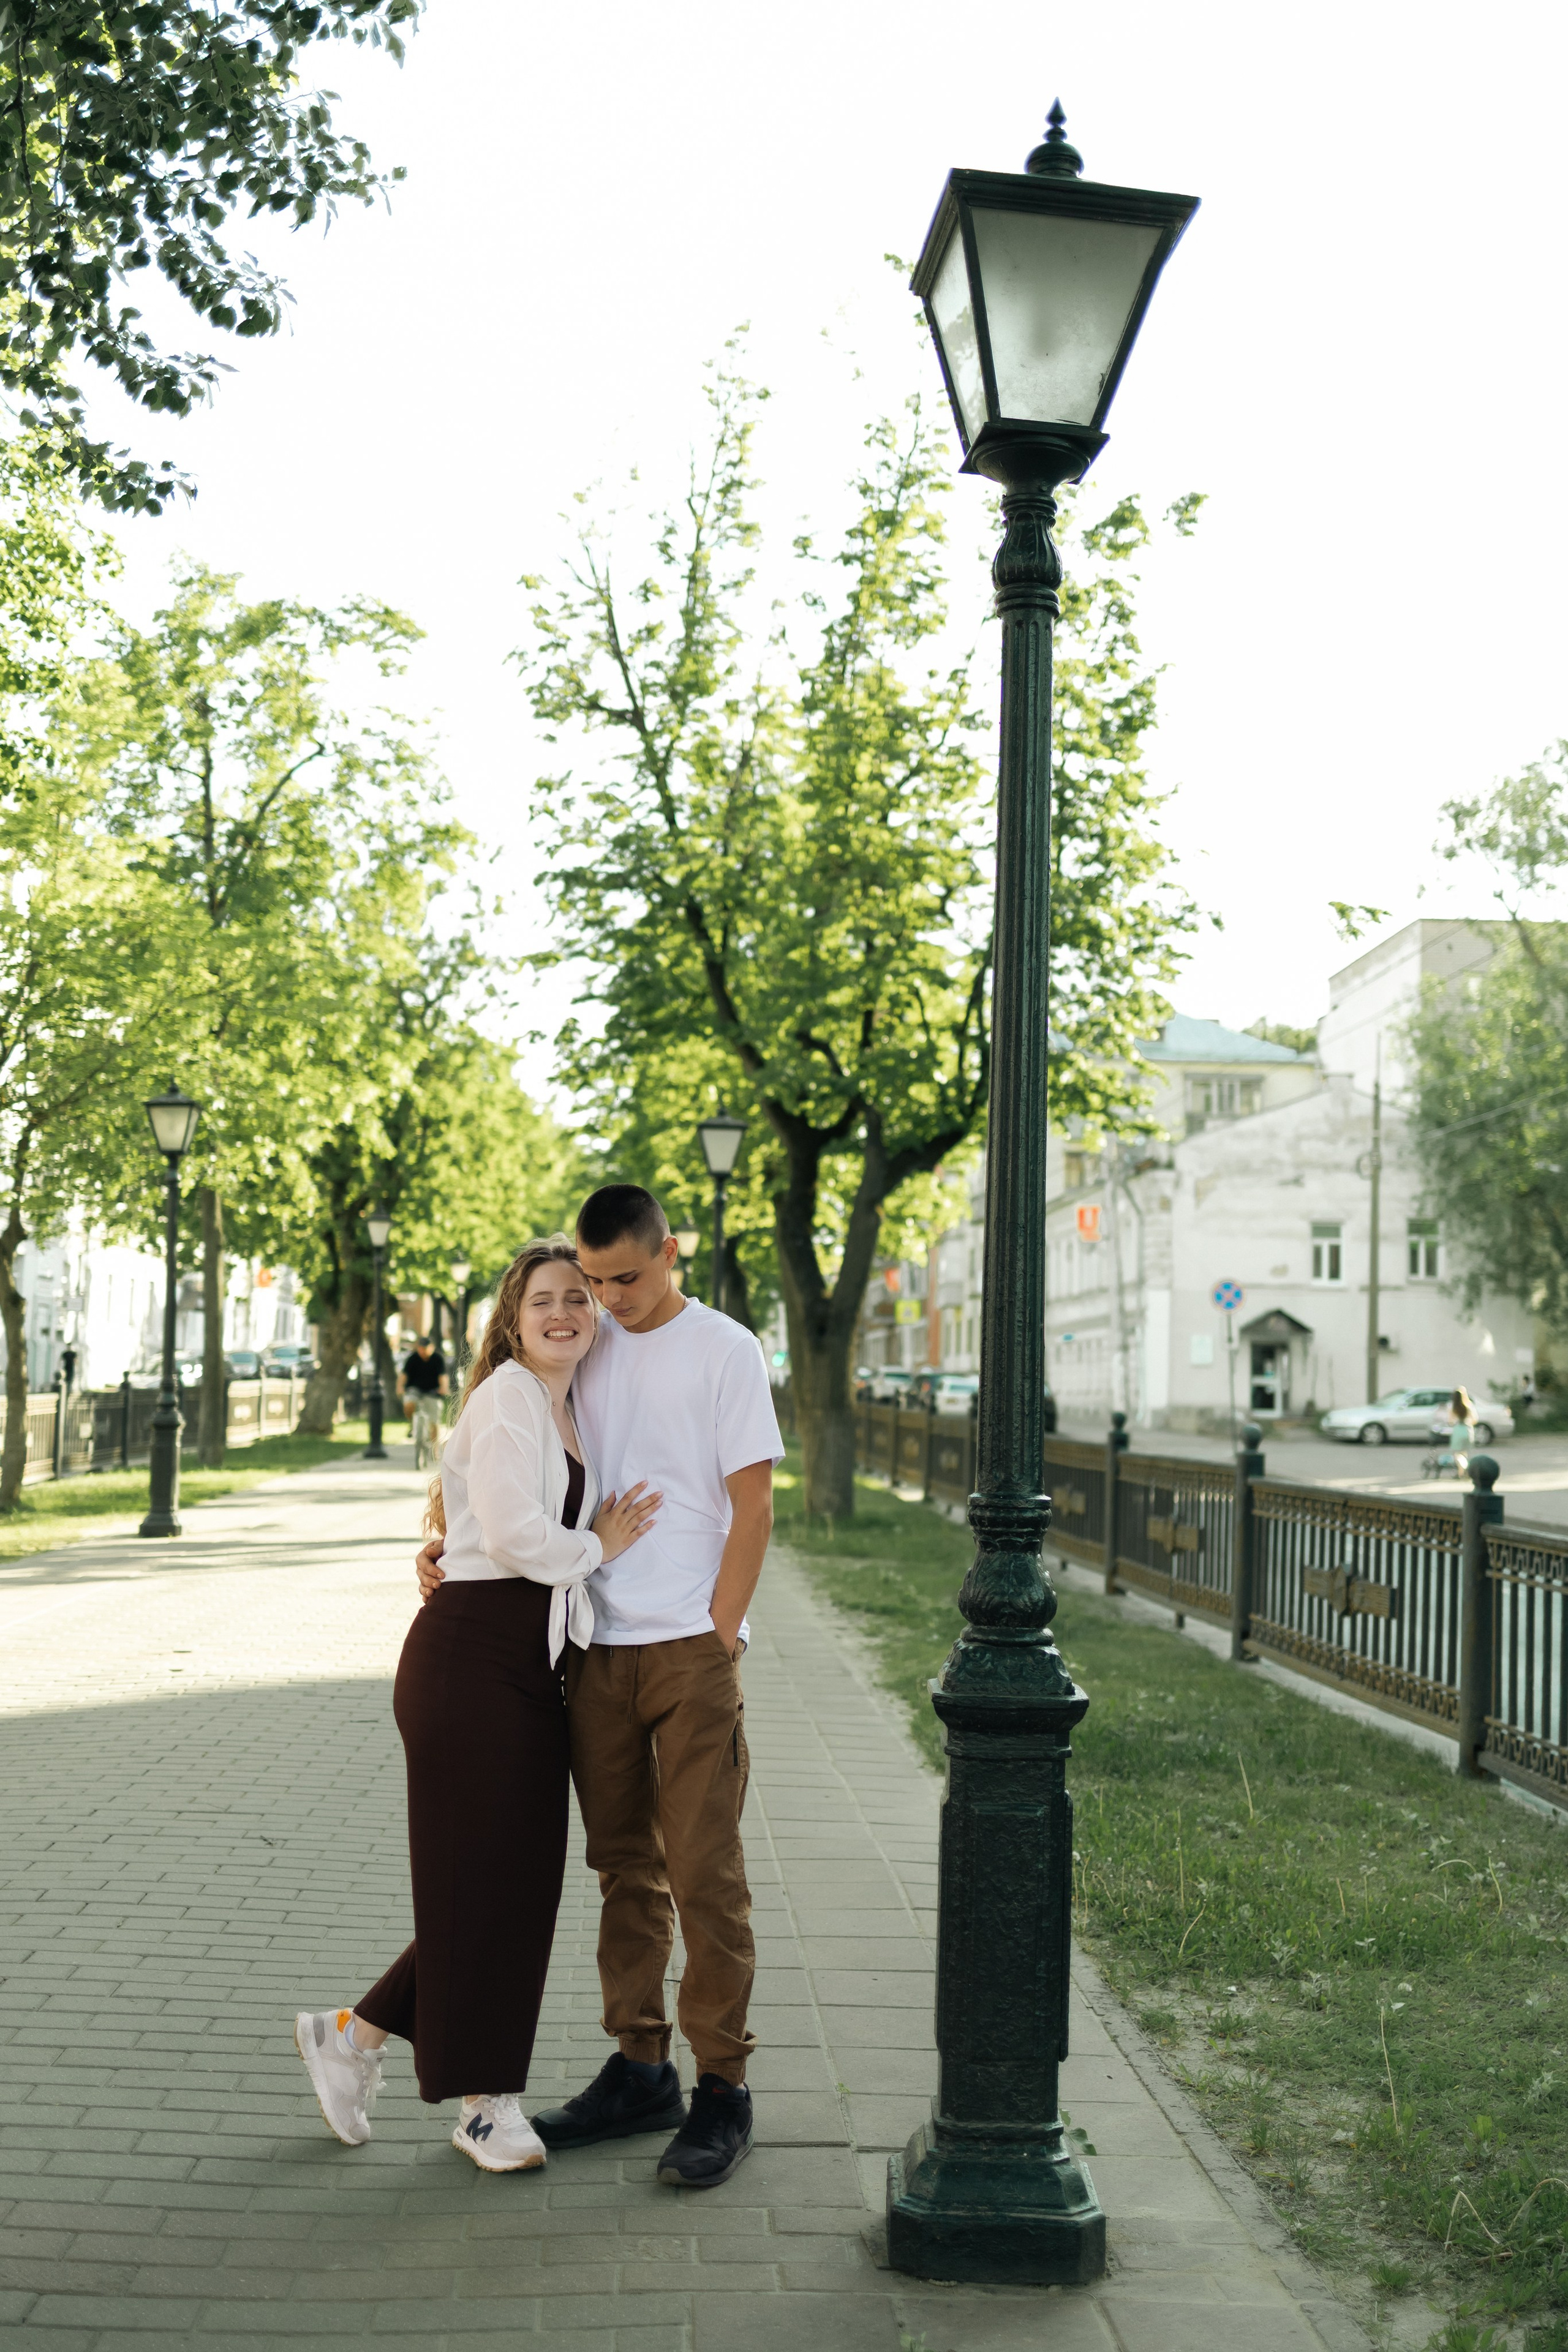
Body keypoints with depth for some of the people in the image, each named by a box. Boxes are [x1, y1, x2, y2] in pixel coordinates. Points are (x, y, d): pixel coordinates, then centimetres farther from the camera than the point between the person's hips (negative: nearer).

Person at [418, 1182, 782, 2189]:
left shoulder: (726, 1350, -3)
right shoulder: (587, 1349, 11)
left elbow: (753, 1509, -6)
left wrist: (717, 1643, -10)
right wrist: (449, 1541, 6)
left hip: (691, 1649, -5)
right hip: (599, 1646, 5)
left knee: (704, 1871, -3)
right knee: (627, 1869, 11)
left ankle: (724, 2088, 6)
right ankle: (640, 2070, 21)